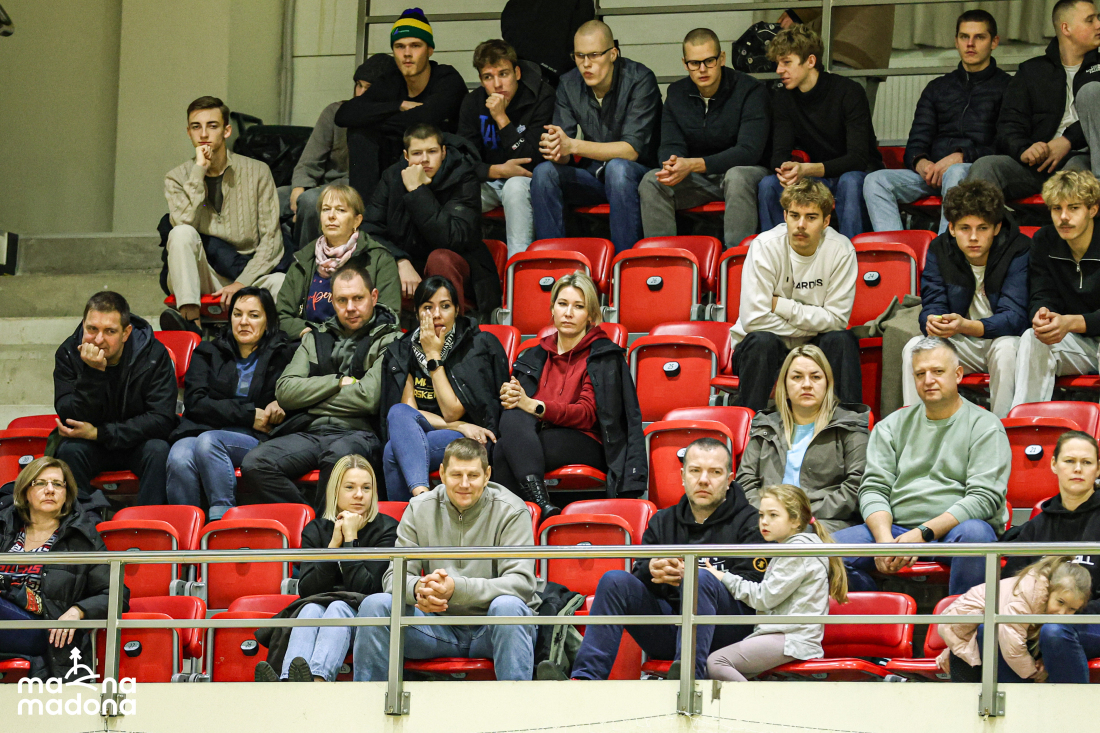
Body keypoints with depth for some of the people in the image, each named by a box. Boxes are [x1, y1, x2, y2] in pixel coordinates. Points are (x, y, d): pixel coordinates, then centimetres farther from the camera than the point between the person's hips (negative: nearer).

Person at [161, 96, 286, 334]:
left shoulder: (257, 172, 5)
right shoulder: (177, 178, 7)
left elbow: (271, 239, 0)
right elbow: (183, 223, -14)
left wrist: (242, 283, -13)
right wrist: (199, 171, -14)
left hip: (248, 272, -1)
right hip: (200, 278, 1)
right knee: (182, 233, -30)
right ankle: (189, 319, -41)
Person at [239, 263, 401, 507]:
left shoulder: (388, 341, 7)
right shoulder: (316, 339, 24)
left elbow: (369, 398, -7)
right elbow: (284, 391, 11)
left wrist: (312, 394, 4)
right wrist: (339, 382, 1)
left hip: (358, 433, -5)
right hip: (310, 431, 5)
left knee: (337, 456, -41)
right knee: (254, 464, -24)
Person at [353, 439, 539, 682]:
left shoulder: (511, 512, -7)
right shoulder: (420, 509, 4)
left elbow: (521, 583, -18)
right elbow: (395, 576, 0)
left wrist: (457, 588, -32)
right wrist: (417, 588, -27)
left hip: (491, 631, -3)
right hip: (440, 629, 3)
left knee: (507, 606, -36)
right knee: (375, 605, -18)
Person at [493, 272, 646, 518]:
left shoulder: (604, 356, 6)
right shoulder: (534, 356, 23)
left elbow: (587, 414, -6)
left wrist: (536, 407, -21)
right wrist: (509, 398, -11)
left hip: (588, 447, -4)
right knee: (512, 416, -33)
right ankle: (541, 503, -45)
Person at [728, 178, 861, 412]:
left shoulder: (841, 250, -11)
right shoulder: (766, 247, -17)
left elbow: (836, 319, -14)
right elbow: (754, 319, -23)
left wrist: (780, 305, -19)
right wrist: (811, 326, -16)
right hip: (764, 350, -2)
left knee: (842, 339, -27)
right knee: (763, 341, -34)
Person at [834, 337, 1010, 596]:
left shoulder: (984, 426, 4)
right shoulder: (892, 426, 17)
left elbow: (984, 497, -7)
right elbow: (873, 488, 9)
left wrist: (924, 533, -19)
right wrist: (884, 539, -13)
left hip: (954, 527, -3)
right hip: (894, 527, 3)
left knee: (974, 532, -40)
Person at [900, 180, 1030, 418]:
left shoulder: (1019, 250, -17)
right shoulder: (940, 250, -4)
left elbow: (1014, 317, -25)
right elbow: (931, 307, -8)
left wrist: (966, 326, -43)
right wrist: (933, 322, -36)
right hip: (962, 345, 4)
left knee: (1006, 348, -36)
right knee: (914, 347, -21)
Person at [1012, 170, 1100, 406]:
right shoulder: (1044, 242, 0)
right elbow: (1042, 297, -2)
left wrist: (1070, 323, -36)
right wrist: (1041, 314, -29)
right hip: (1075, 343, 4)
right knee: (1032, 338, -26)